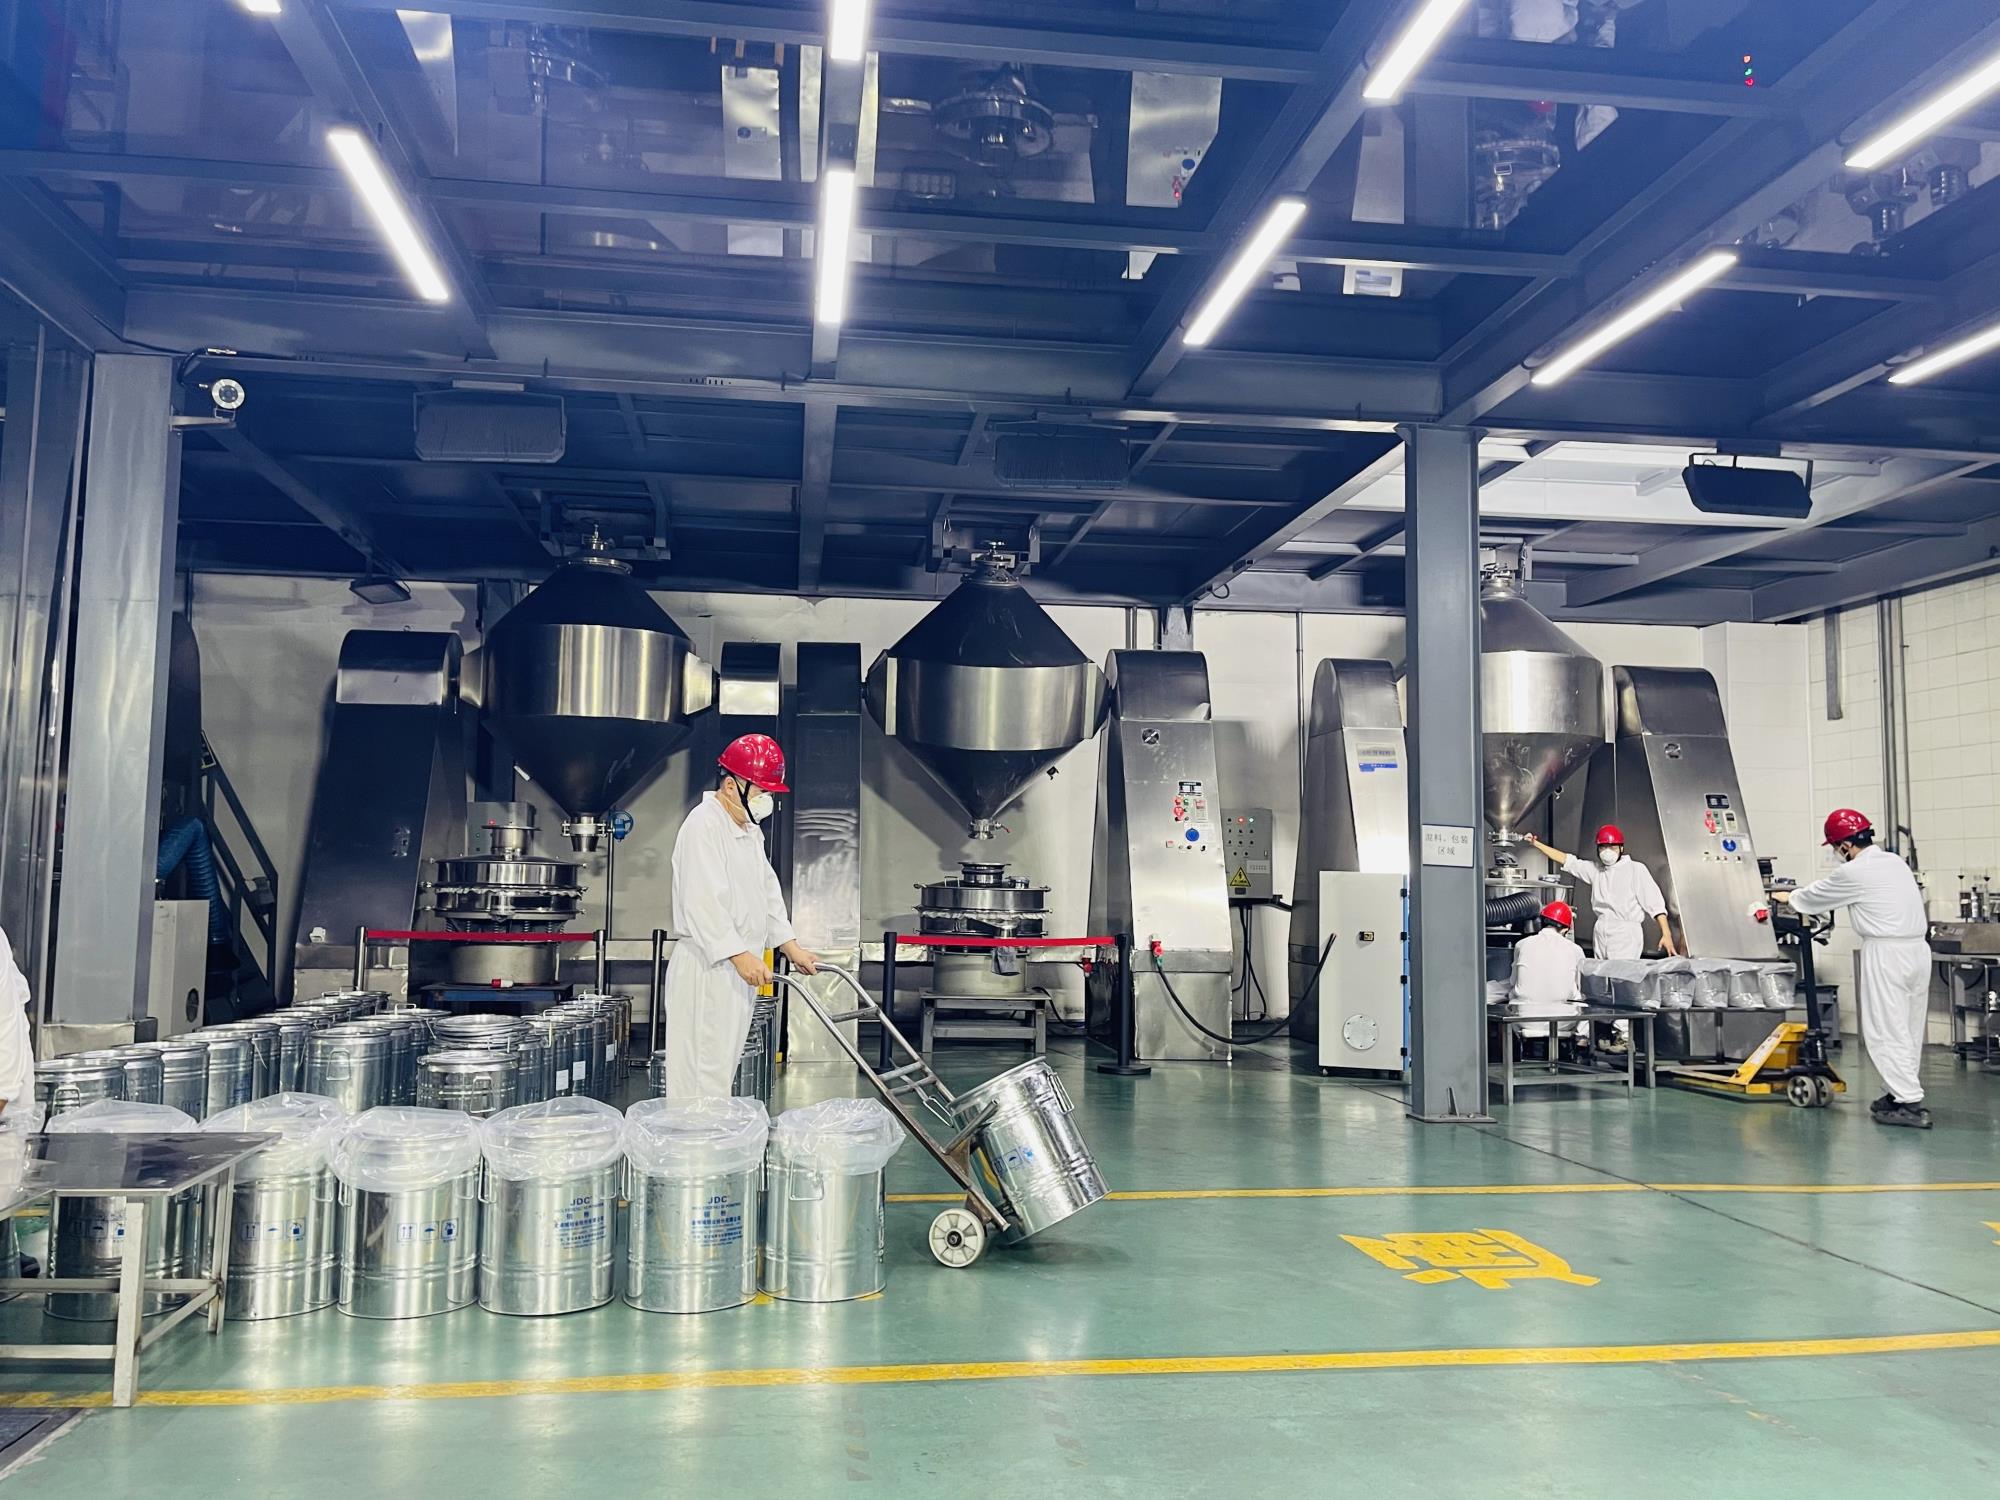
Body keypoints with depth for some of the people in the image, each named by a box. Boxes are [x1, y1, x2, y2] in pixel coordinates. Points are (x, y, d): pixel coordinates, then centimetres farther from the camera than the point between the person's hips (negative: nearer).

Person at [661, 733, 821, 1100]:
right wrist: (740, 954, -27)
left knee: (723, 1068, 12)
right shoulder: (704, 825, -13)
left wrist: (792, 947, 13)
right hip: (706, 968, -10)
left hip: (737, 966, 10)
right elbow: (703, 901, -22)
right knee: (703, 1073, -10)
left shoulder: (751, 831, 18)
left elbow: (767, 892, 22)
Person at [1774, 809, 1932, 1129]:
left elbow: (1815, 896, 4)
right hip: (1917, 947, 8)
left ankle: (1910, 1103, -4)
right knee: (1908, 1028, 14)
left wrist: (1790, 897, 24)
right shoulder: (1894, 862, 13)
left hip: (1886, 953, -8)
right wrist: (1802, 895, 31)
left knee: (1885, 1031, -3)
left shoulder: (1854, 872, -11)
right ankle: (1904, 1092, 22)